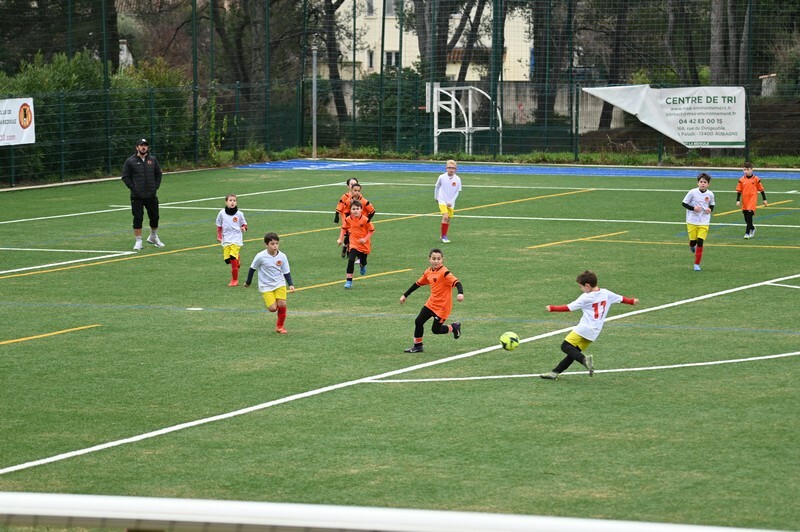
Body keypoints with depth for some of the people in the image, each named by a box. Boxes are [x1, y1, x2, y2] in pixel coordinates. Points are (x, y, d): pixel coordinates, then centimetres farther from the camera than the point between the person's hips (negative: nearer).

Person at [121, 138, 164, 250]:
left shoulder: (153, 160, 7)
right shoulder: (130, 161, -3)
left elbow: (158, 174, 16)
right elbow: (125, 177, -2)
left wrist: (156, 186, 4)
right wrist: (133, 188, -10)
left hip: (151, 195, 4)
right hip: (137, 197, -4)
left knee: (154, 216, 11)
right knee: (138, 218, -5)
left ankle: (153, 237, 33)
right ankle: (138, 241, 2)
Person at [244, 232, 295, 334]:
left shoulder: (282, 256, -9)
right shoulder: (261, 256, -16)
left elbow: (286, 272, 0)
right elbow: (252, 269, 0)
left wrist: (291, 284, -13)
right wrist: (248, 283, 9)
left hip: (280, 284, 2)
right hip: (266, 286, -2)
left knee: (282, 304, -13)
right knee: (273, 308, -12)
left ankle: (280, 326, 8)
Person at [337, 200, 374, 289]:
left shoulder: (365, 220, -19)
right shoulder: (348, 219, -10)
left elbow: (372, 230, -8)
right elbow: (344, 228, 8)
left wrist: (365, 239, -18)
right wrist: (340, 239, 4)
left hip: (364, 245, 0)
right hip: (353, 244, 0)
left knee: (363, 261, 15)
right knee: (351, 260, -18)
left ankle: (363, 266, 55)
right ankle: (349, 280, -13)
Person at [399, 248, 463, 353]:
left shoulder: (444, 273, -20)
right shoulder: (428, 272, 3)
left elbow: (456, 282, -30)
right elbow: (418, 283, 16)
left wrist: (460, 293, -49)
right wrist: (405, 295, 21)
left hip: (442, 306, -7)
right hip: (431, 303, 7)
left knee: (436, 329, -3)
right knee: (418, 321, 2)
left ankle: (454, 327, 24)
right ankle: (417, 346, 17)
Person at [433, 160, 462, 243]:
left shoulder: (457, 179, -7)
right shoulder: (442, 177, -9)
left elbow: (457, 192, 0)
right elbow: (437, 187, 9)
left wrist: (451, 201, -8)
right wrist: (436, 198, 18)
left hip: (451, 202, 2)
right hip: (442, 200, -2)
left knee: (448, 219, 8)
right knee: (445, 217, -19)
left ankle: (444, 236, 25)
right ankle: (443, 236, -13)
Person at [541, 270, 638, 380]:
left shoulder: (585, 298, -9)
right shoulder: (606, 293, 8)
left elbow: (569, 308, -9)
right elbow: (621, 298, 22)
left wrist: (552, 308, 0)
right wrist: (632, 301, 41)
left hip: (584, 329, -8)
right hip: (594, 333, 8)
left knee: (565, 346, -8)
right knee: (574, 352, 12)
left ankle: (584, 359, -28)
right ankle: (555, 372, 11)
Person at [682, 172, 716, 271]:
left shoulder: (710, 194, -2)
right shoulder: (692, 192, -10)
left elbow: (712, 205, 15)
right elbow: (684, 203, -4)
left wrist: (710, 209, -7)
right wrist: (693, 208, -20)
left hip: (704, 223, 1)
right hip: (692, 221, -1)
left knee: (700, 243, -5)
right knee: (693, 241, 5)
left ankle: (697, 264, 4)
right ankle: (692, 246, 45)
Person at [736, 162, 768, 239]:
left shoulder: (756, 179, -3)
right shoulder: (741, 180, 2)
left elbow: (761, 189, 5)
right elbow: (739, 191, 6)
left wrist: (764, 199, 8)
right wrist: (738, 200, -1)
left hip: (752, 200, -4)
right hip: (744, 201, 4)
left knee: (749, 215, -14)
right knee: (746, 218, 11)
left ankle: (747, 233, -11)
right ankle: (752, 228, 37)